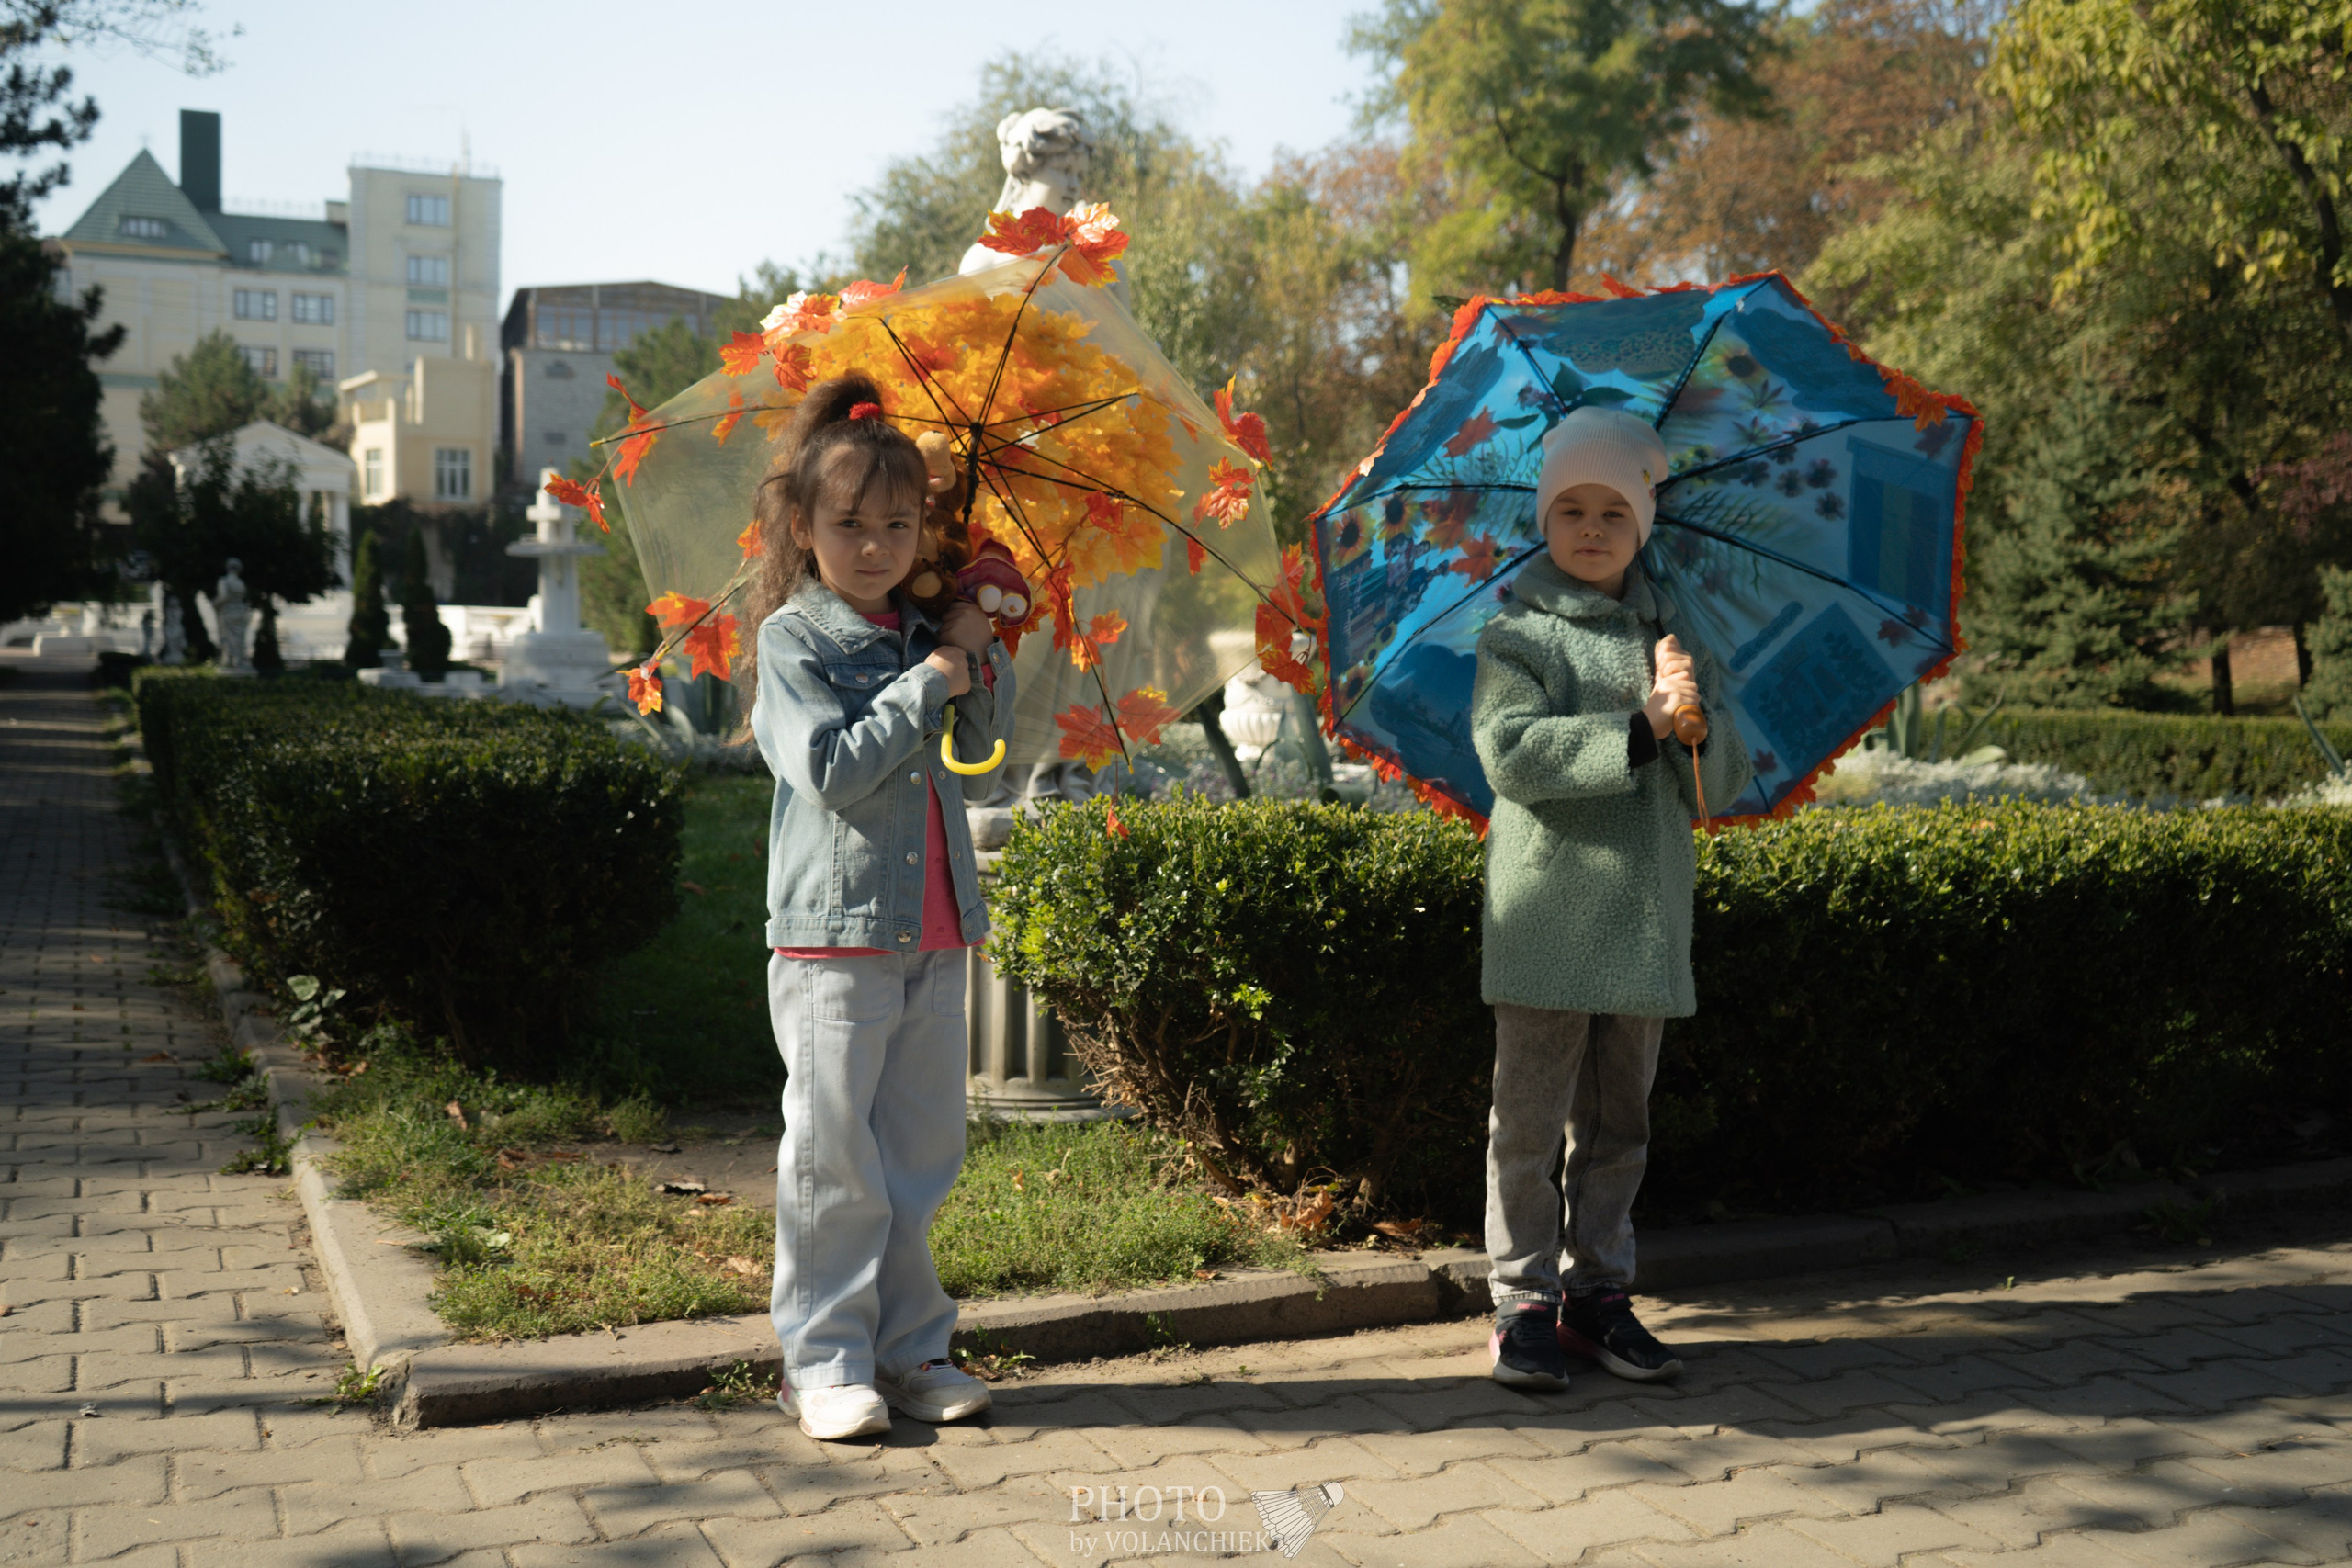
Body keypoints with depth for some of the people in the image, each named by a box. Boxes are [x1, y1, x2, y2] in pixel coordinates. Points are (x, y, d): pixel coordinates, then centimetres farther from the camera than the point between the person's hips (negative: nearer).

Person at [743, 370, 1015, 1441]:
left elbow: (983, 744, 20)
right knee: (835, 1157, 0)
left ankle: (908, 1349, 22)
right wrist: (929, 681, -13)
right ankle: (823, 1361, 11)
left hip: (934, 932, 6)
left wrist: (982, 652, 6)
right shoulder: (793, 640, -4)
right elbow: (832, 768, -17)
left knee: (922, 1150, 11)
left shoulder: (924, 636, 13)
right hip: (834, 933, -6)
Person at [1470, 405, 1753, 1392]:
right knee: (1531, 1119, -1)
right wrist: (1643, 727, -18)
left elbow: (1725, 782, 11)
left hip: (1646, 917, 5)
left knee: (1619, 1122, 11)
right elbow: (1511, 754, -16)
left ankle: (1598, 1292, 22)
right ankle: (1525, 1303, 9)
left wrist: (1694, 712, -9)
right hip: (1547, 916, -5)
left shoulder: (1671, 637, 15)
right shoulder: (1517, 634, 0)